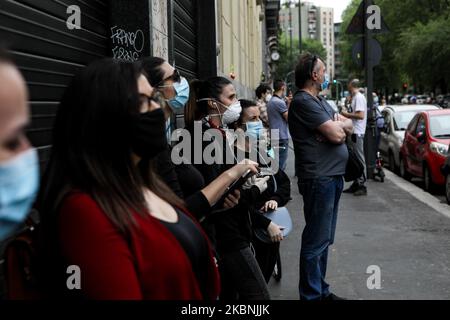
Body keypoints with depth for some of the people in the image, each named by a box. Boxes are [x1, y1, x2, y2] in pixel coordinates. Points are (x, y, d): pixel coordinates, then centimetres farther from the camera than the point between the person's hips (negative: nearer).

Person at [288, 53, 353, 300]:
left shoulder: (319, 101, 17)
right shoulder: (304, 101, -14)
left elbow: (349, 127, 14)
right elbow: (336, 134, -19)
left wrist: (338, 125, -7)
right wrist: (339, 124, 3)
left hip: (332, 177, 10)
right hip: (319, 179, -10)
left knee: (323, 240, 17)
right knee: (316, 241, -4)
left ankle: (320, 290, 28)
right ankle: (312, 295, 4)